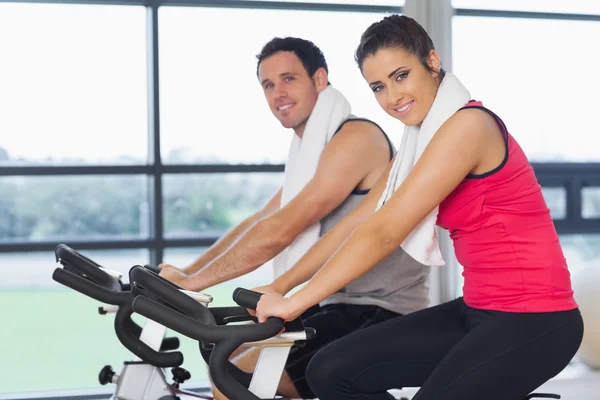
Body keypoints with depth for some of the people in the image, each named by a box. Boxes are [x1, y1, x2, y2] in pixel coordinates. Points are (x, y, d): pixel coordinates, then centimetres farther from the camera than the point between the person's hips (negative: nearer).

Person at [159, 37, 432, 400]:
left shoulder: (356, 136, -16)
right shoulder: (313, 150, 16)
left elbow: (278, 232, -21)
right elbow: (258, 222, 13)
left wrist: (192, 282, -17)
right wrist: (182, 274, 3)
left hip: (381, 315, -10)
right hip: (345, 305, 10)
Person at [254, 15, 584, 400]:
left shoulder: (467, 126, -18)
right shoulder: (422, 140, 12)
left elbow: (383, 232, -21)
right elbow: (358, 222, 11)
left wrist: (294, 302, -18)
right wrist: (279, 287, 6)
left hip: (532, 321, -9)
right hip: (481, 311, 9)